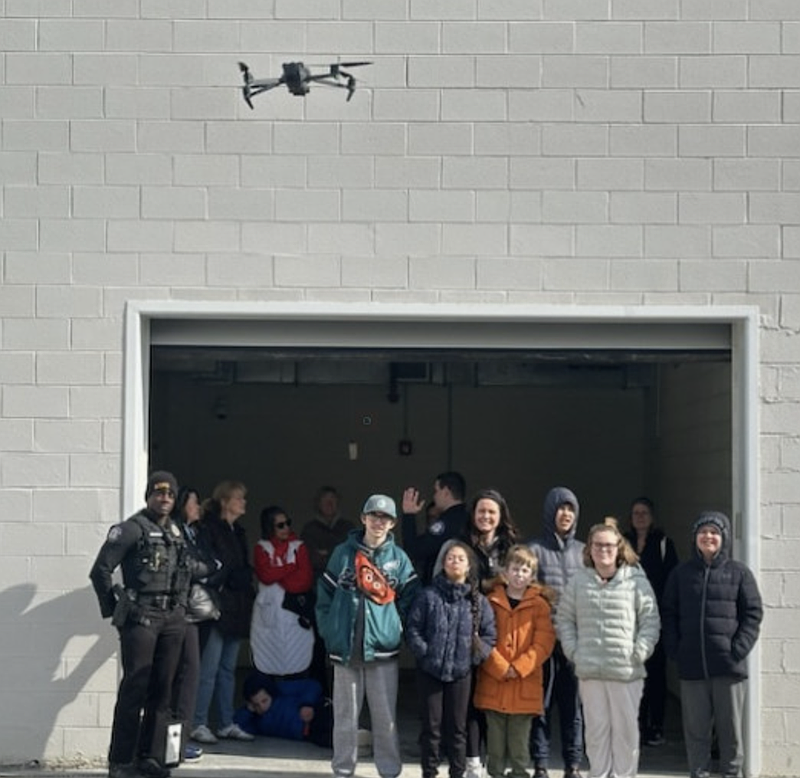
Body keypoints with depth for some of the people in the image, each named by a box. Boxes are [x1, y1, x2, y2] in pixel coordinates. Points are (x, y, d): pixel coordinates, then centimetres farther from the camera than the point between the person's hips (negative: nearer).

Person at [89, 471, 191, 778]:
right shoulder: (131, 529, -5)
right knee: (134, 689, -7)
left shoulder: (176, 533, 15)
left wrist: (180, 606, 15)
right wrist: (112, 609, -4)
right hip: (141, 618, -6)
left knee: (162, 690, 7)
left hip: (172, 619, 6)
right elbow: (100, 570, -8)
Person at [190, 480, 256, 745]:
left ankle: (227, 724, 15)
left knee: (228, 668, 11)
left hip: (236, 610, 8)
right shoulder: (209, 529, -9)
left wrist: (247, 595, 13)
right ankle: (199, 724, -2)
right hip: (218, 606, -8)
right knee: (209, 668, -7)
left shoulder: (238, 532, 18)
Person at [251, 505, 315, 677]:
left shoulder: (299, 547, 7)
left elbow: (305, 579, -4)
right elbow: (266, 576, -10)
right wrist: (292, 567, -6)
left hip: (295, 612, 0)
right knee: (268, 666, -2)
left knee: (296, 665, -3)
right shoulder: (262, 548, 6)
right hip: (269, 613, 0)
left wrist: (277, 575, -7)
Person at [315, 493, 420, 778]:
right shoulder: (343, 552, 4)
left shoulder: (399, 558, 4)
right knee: (345, 713, 7)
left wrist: (396, 626, -3)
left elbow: (410, 597, 5)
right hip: (345, 645, 0)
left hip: (382, 647, 0)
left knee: (386, 715, 1)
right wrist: (328, 630, 0)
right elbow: (325, 594, 6)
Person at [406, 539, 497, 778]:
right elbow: (413, 627, -2)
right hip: (430, 669, -1)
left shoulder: (478, 601, 3)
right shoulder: (429, 595, -2)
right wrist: (424, 652, -11)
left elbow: (489, 633, 6)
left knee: (457, 727, 8)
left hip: (461, 671, 1)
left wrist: (477, 655, -5)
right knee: (431, 725, 4)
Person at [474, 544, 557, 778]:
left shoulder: (540, 605, 3)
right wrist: (501, 668, -11)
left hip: (525, 687, -1)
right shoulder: (492, 601, 4)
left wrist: (519, 668, -14)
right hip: (493, 684, 1)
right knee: (495, 742, 6)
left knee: (519, 743, 4)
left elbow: (543, 643, -4)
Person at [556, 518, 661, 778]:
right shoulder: (578, 581, 7)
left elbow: (651, 620, 0)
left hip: (626, 670, -2)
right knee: (596, 728, 8)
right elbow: (564, 619, 12)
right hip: (589, 671, 2)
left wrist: (639, 653, -7)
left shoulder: (636, 580, -1)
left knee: (626, 728, 3)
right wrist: (573, 651, 2)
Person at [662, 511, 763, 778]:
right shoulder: (681, 573, 9)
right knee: (695, 727, 5)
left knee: (730, 727, 5)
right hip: (691, 666, 2)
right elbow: (669, 613, 10)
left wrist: (738, 650, -10)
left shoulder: (739, 573, 3)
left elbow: (753, 613, 1)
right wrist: (674, 649, -2)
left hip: (728, 665, -1)